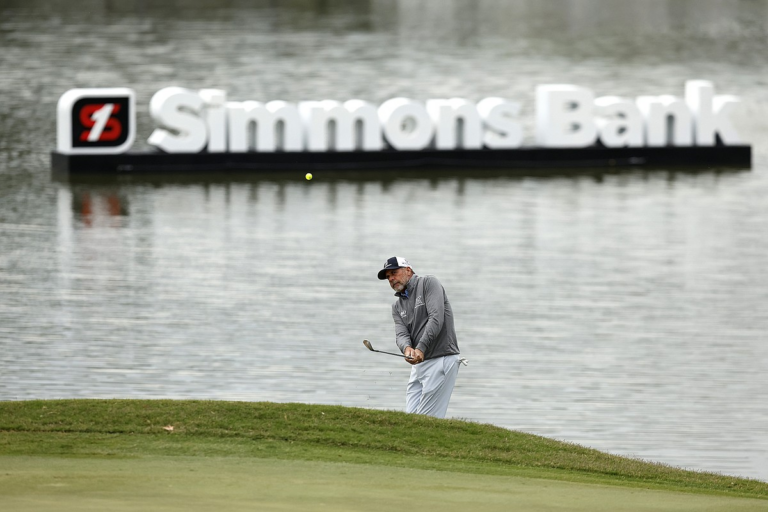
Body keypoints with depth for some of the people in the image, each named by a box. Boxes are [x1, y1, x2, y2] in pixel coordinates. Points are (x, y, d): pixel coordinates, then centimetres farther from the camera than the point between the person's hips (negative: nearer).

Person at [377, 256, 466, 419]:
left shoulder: (428, 283, 0)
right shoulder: (397, 306, 20)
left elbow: (436, 318, -14)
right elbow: (401, 334, 2)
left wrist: (421, 348, -25)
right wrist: (407, 348, -23)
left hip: (442, 358, -8)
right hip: (418, 364, 8)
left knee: (426, 419, -15)